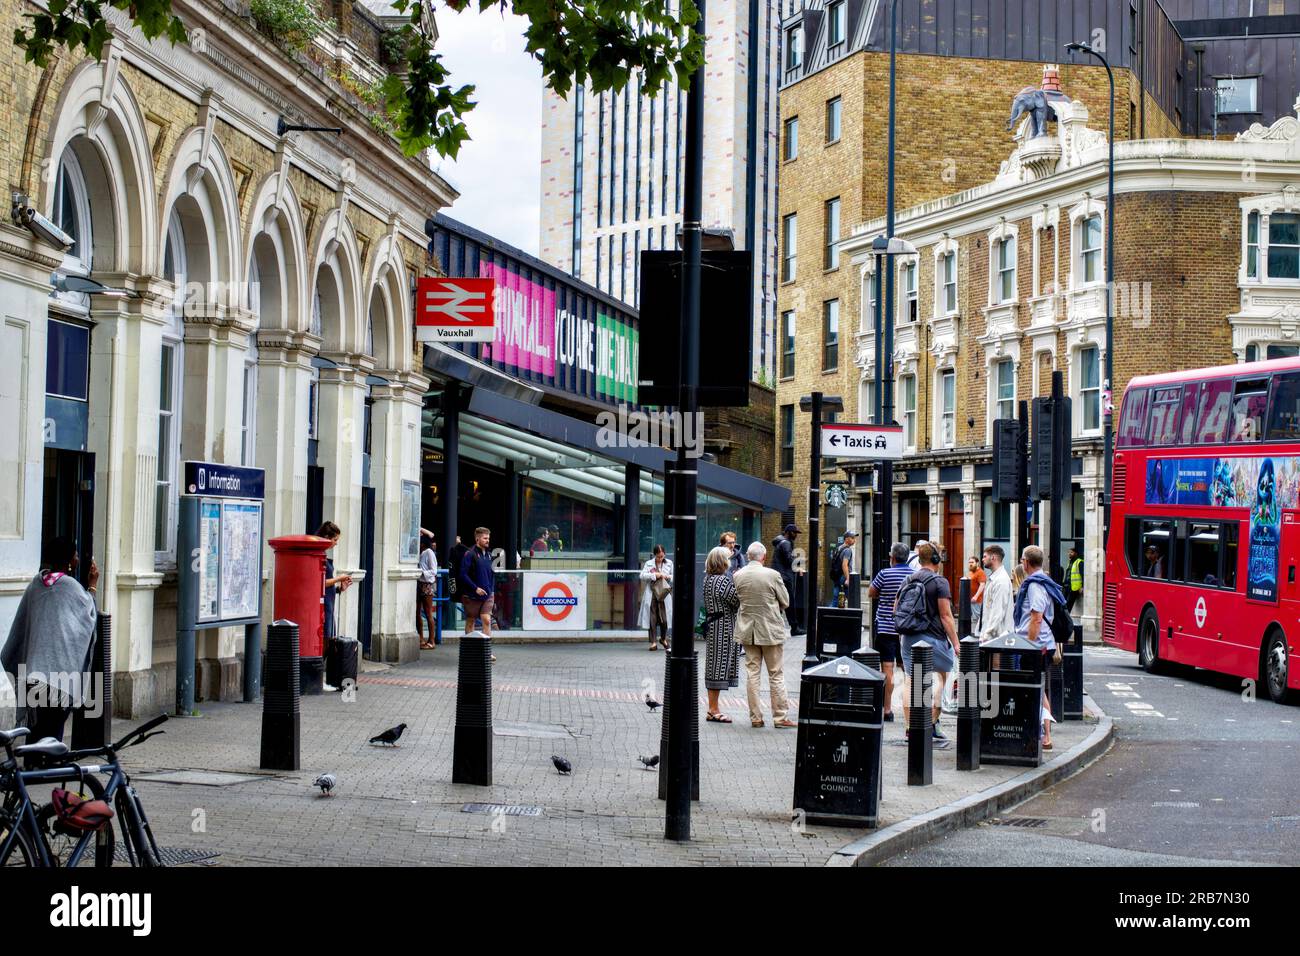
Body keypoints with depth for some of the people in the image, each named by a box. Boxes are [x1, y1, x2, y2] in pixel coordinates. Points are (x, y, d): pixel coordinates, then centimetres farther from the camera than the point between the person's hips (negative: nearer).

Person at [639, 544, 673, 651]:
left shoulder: (669, 563, 10)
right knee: (652, 619, -1)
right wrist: (655, 575, -15)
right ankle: (653, 642, 5)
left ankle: (663, 639, 24)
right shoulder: (649, 564, 4)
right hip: (651, 594, -1)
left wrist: (668, 577, -7)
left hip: (664, 594, 1)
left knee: (664, 618, 1)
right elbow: (642, 575, -5)